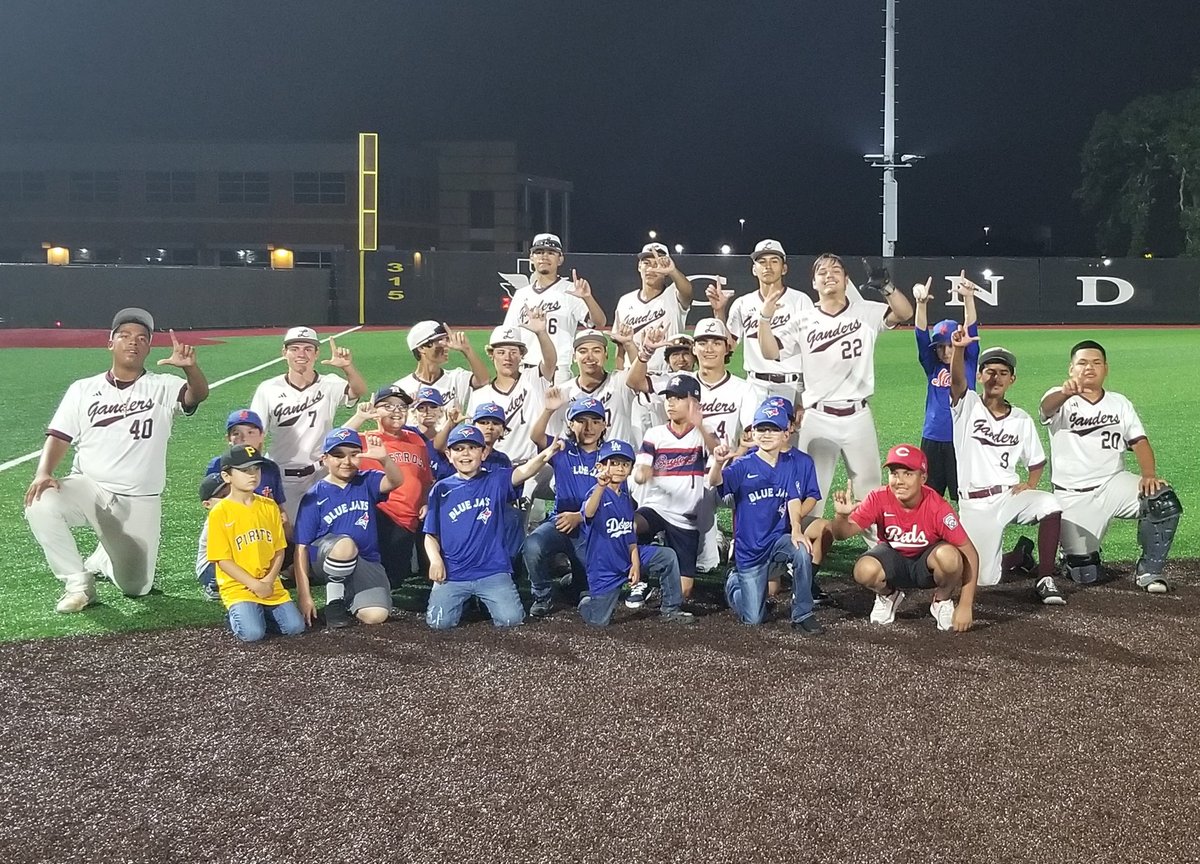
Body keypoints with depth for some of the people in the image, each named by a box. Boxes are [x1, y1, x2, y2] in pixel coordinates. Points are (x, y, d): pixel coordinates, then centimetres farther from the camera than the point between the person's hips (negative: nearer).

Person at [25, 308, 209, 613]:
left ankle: (101, 559, 37)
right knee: (40, 505, -32)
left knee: (136, 588, -1)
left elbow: (199, 394, -21)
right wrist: (43, 474, -19)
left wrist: (190, 367, -45)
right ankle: (78, 582, -10)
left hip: (140, 502, 0)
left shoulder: (163, 387, -1)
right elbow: (59, 437, 2)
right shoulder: (83, 389, 5)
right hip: (88, 488, 0)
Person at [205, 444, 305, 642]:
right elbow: (223, 560, -9)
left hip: (271, 586, 4)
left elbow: (279, 550, 7)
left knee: (295, 627, -11)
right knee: (253, 633, -24)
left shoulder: (269, 506, 6)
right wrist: (254, 585, -14)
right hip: (238, 587, -4)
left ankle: (262, 610, 16)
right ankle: (236, 614, 8)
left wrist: (268, 581, -9)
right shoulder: (219, 512, -8)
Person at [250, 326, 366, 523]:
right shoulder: (268, 389, 1)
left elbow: (359, 390, -22)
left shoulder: (329, 386, -2)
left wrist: (348, 367, -44)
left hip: (320, 477, 0)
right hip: (280, 478, 1)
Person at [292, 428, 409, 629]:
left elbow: (396, 481, -20)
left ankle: (347, 596, 14)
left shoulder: (366, 482, 1)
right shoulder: (314, 497, -6)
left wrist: (384, 459, -43)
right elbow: (302, 547, -8)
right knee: (345, 544, -37)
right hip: (324, 560, -3)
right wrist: (304, 594, -14)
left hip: (366, 563, 3)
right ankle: (334, 598, -10)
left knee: (376, 615, -21)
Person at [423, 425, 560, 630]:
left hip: (493, 571, 0)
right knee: (439, 622, -13)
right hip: (452, 574, 1)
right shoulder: (441, 489, 4)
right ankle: (462, 601, 20)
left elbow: (523, 472, -18)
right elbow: (431, 535, 7)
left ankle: (486, 600, 19)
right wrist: (435, 560, -12)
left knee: (510, 619, -15)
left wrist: (545, 455, -38)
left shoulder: (495, 481, 2)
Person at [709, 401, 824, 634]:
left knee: (802, 550, -35)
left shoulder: (795, 464, -1)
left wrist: (795, 527, -28)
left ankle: (803, 615, -16)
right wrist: (718, 463, -50)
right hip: (749, 549, -1)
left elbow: (800, 497, -8)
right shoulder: (743, 466, -9)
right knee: (753, 619, 0)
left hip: (780, 538, 1)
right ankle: (735, 582, 35)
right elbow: (715, 482, -26)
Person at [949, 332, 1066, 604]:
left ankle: (1045, 580, -18)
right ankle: (1020, 554, 29)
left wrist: (1030, 484, -4)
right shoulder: (967, 405, -1)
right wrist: (959, 349, -42)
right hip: (974, 505, -2)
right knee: (982, 578, -4)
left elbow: (1036, 462, 18)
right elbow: (957, 379, -22)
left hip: (1009, 496, 2)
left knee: (1050, 505, -31)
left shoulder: (1021, 419, 9)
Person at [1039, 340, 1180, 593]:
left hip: (1113, 484, 3)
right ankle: (1079, 555, 28)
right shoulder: (1061, 399, -2)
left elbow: (1139, 441, 4)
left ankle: (1148, 571, -9)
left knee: (1166, 502, -27)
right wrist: (1065, 392, -52)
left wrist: (1148, 475, -18)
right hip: (1073, 496, -3)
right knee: (1085, 575, -10)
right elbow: (1047, 406, -27)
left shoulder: (1120, 403, 13)